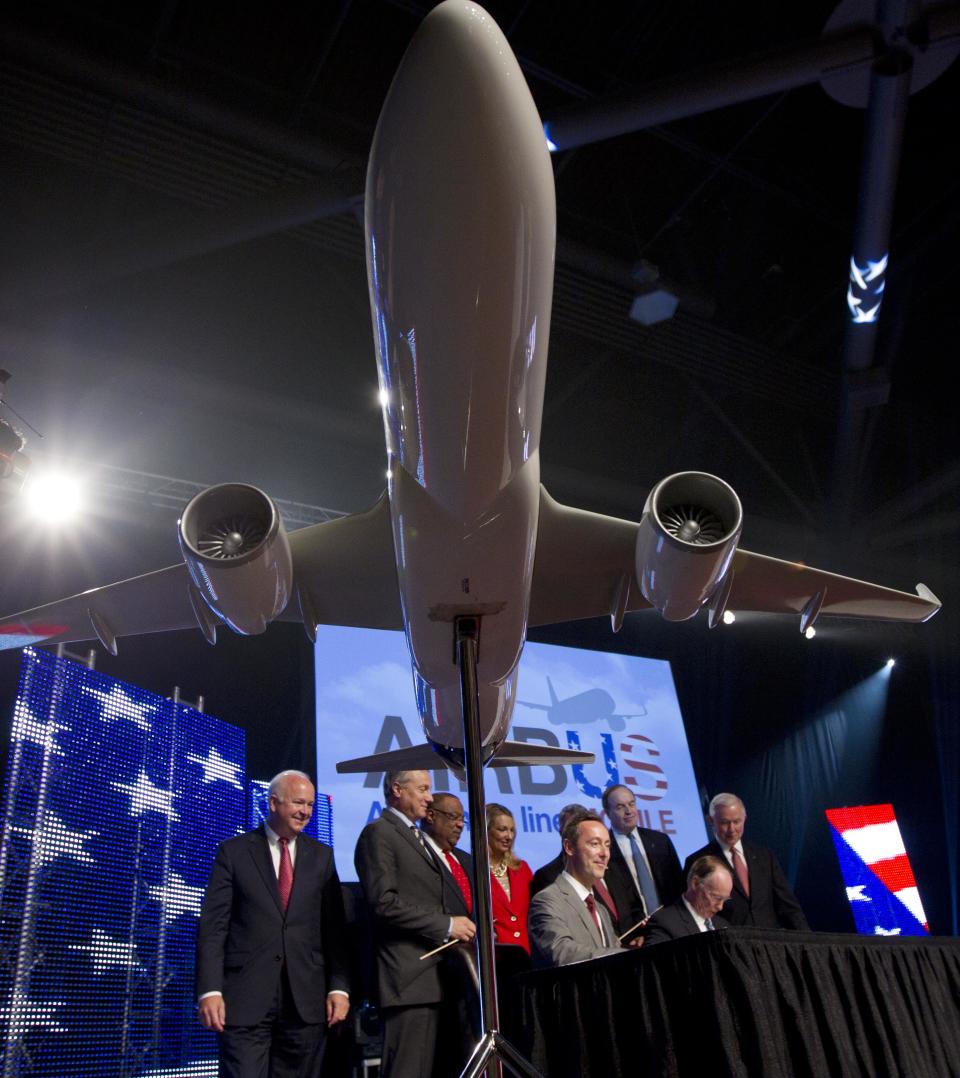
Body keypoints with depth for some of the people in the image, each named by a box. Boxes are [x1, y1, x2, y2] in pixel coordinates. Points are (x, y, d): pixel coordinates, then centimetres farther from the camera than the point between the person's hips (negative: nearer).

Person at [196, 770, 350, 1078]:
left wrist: (339, 987, 0)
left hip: (306, 999, 3)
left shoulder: (321, 856, 10)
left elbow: (334, 929, 8)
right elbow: (212, 927, -2)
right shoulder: (233, 852, 2)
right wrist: (209, 990, -11)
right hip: (245, 998, -2)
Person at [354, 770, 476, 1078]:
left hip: (432, 973, 9)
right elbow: (383, 902, -19)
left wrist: (458, 926, 8)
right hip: (408, 977, -9)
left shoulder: (417, 837, 22)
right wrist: (446, 925, -16)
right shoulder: (378, 833, -8)